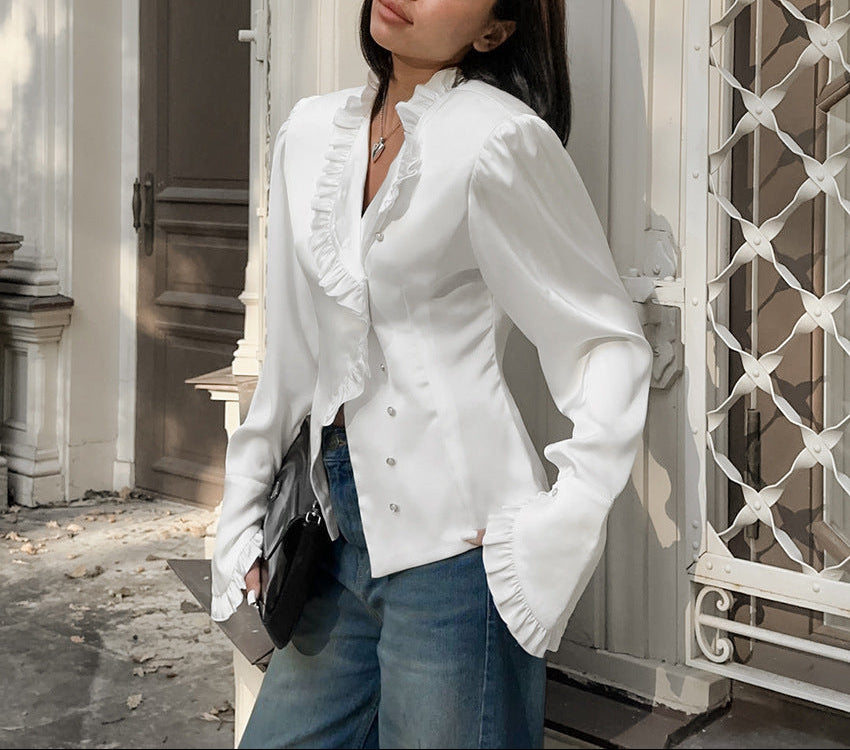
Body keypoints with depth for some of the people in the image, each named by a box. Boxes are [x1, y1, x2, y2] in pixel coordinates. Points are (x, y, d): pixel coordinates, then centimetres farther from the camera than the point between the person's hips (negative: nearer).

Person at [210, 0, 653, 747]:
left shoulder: (498, 136, -10)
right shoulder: (310, 131, 8)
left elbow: (610, 342, -7)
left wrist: (562, 524, -15)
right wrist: (245, 512, 13)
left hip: (451, 550, -6)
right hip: (344, 541, 6)